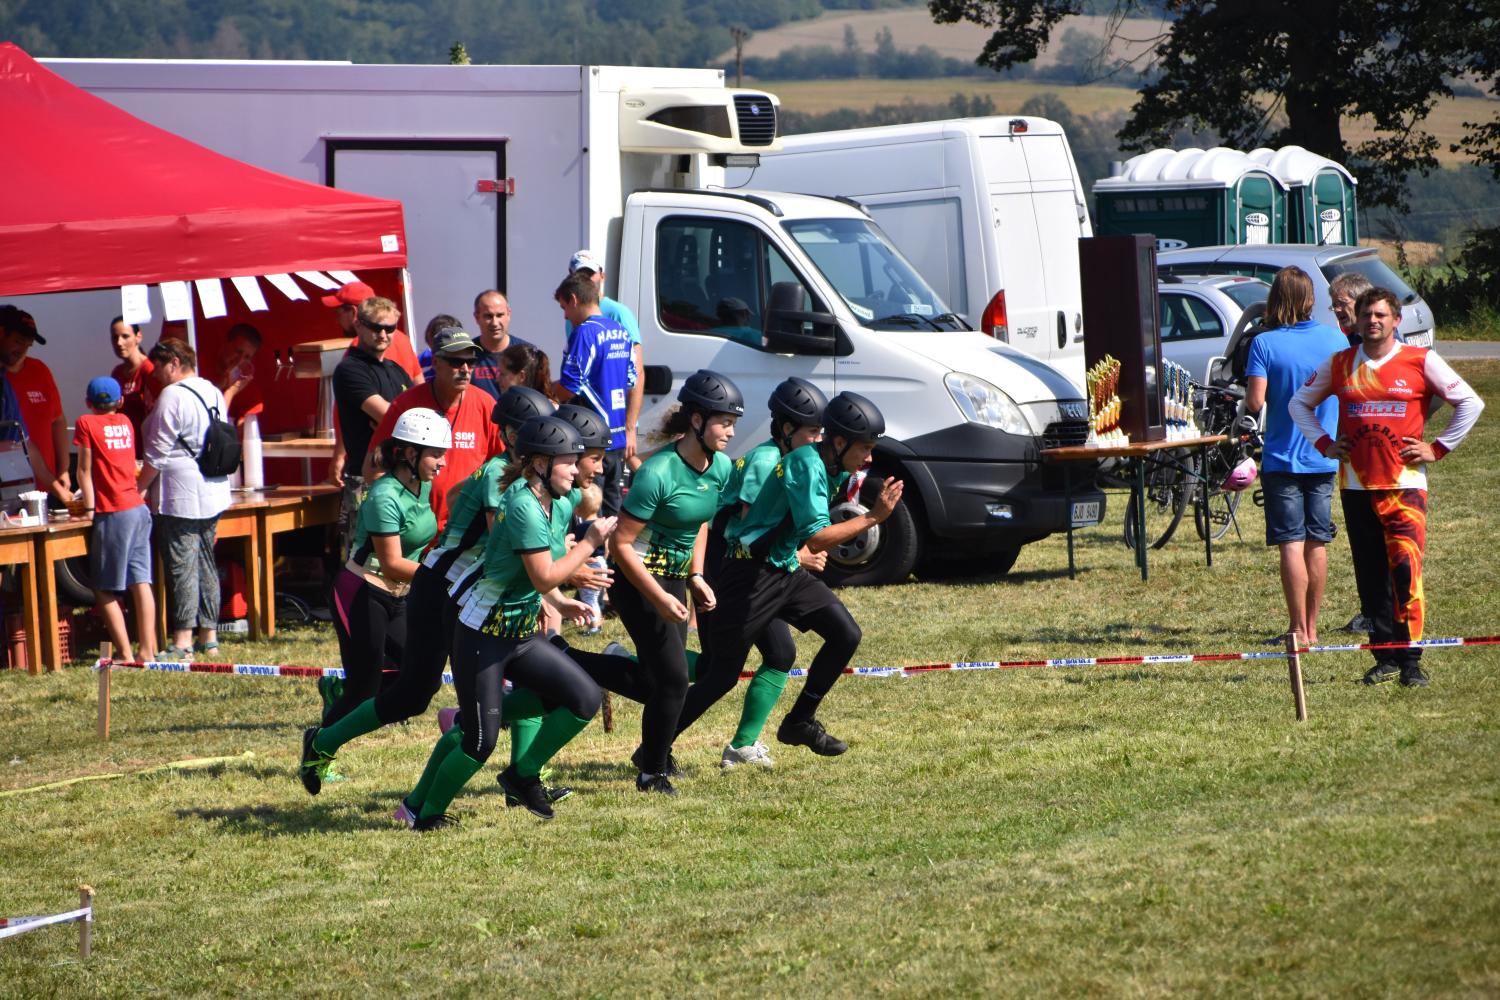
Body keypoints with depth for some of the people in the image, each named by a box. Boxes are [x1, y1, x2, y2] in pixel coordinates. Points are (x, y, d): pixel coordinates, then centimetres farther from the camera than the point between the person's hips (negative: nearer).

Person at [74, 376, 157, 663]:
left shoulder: (87, 424, -4)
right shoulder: (126, 422, 12)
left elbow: (85, 470, -4)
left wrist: (90, 508, 2)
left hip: (113, 513, -6)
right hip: (139, 508, 6)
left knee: (105, 590, 0)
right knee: (141, 582, 5)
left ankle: (125, 654, -5)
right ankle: (148, 650, 4)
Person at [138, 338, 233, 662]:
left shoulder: (172, 396, -14)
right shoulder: (213, 393, 12)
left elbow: (158, 453, -14)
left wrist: (140, 488, -5)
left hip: (181, 496, -9)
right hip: (214, 494, 9)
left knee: (181, 568, -7)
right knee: (206, 565, 13)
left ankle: (183, 642, -9)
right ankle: (208, 636, 16)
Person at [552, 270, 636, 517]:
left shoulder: (585, 333, -15)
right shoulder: (621, 333, 12)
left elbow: (568, 390, -19)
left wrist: (547, 388, 0)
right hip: (618, 439, 8)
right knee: (612, 510, 14)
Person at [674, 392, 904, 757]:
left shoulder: (832, 468, 6)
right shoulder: (807, 465, -23)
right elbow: (816, 538, -30)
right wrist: (872, 517, -27)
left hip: (786, 570, 9)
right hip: (750, 574, -9)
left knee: (845, 635, 2)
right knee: (722, 676, -6)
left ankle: (800, 722, 13)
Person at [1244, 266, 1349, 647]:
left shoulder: (1264, 344, -12)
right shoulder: (1336, 340, -1)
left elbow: (1255, 403, -17)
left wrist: (1249, 397, 5)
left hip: (1283, 457, -4)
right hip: (1325, 457, 4)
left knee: (1291, 545, -3)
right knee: (1317, 544, 11)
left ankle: (1299, 629, -5)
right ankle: (1311, 626, 16)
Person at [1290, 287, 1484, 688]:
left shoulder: (1422, 362, 1)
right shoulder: (1338, 365, 10)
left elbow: (1470, 402, 5)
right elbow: (1300, 403, 23)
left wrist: (1438, 448, 0)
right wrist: (1324, 443, 10)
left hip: (1405, 483, -3)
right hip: (1356, 485, 3)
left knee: (1407, 570, -14)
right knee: (1371, 577, 4)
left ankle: (1411, 659, -12)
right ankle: (1385, 657, 12)